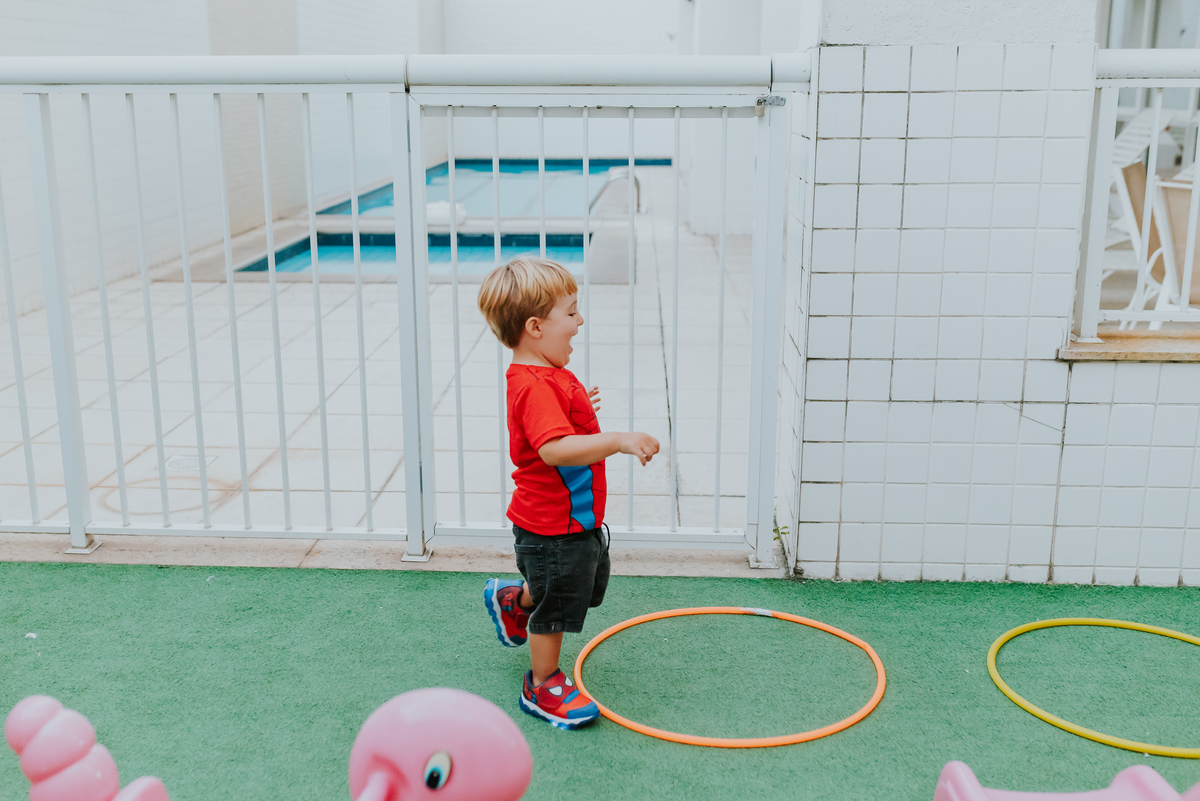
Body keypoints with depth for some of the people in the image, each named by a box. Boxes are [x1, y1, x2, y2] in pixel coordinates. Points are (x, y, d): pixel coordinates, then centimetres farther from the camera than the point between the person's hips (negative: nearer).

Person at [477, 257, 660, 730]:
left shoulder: (544, 376, 5)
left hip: (575, 517, 10)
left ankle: (513, 601, 50)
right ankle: (543, 686, 27)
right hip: (553, 524, -10)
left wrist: (577, 407, 25)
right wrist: (619, 441, -42)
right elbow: (554, 448, -41)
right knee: (556, 605, 7)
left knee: (587, 584, 29)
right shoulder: (535, 386, -29)